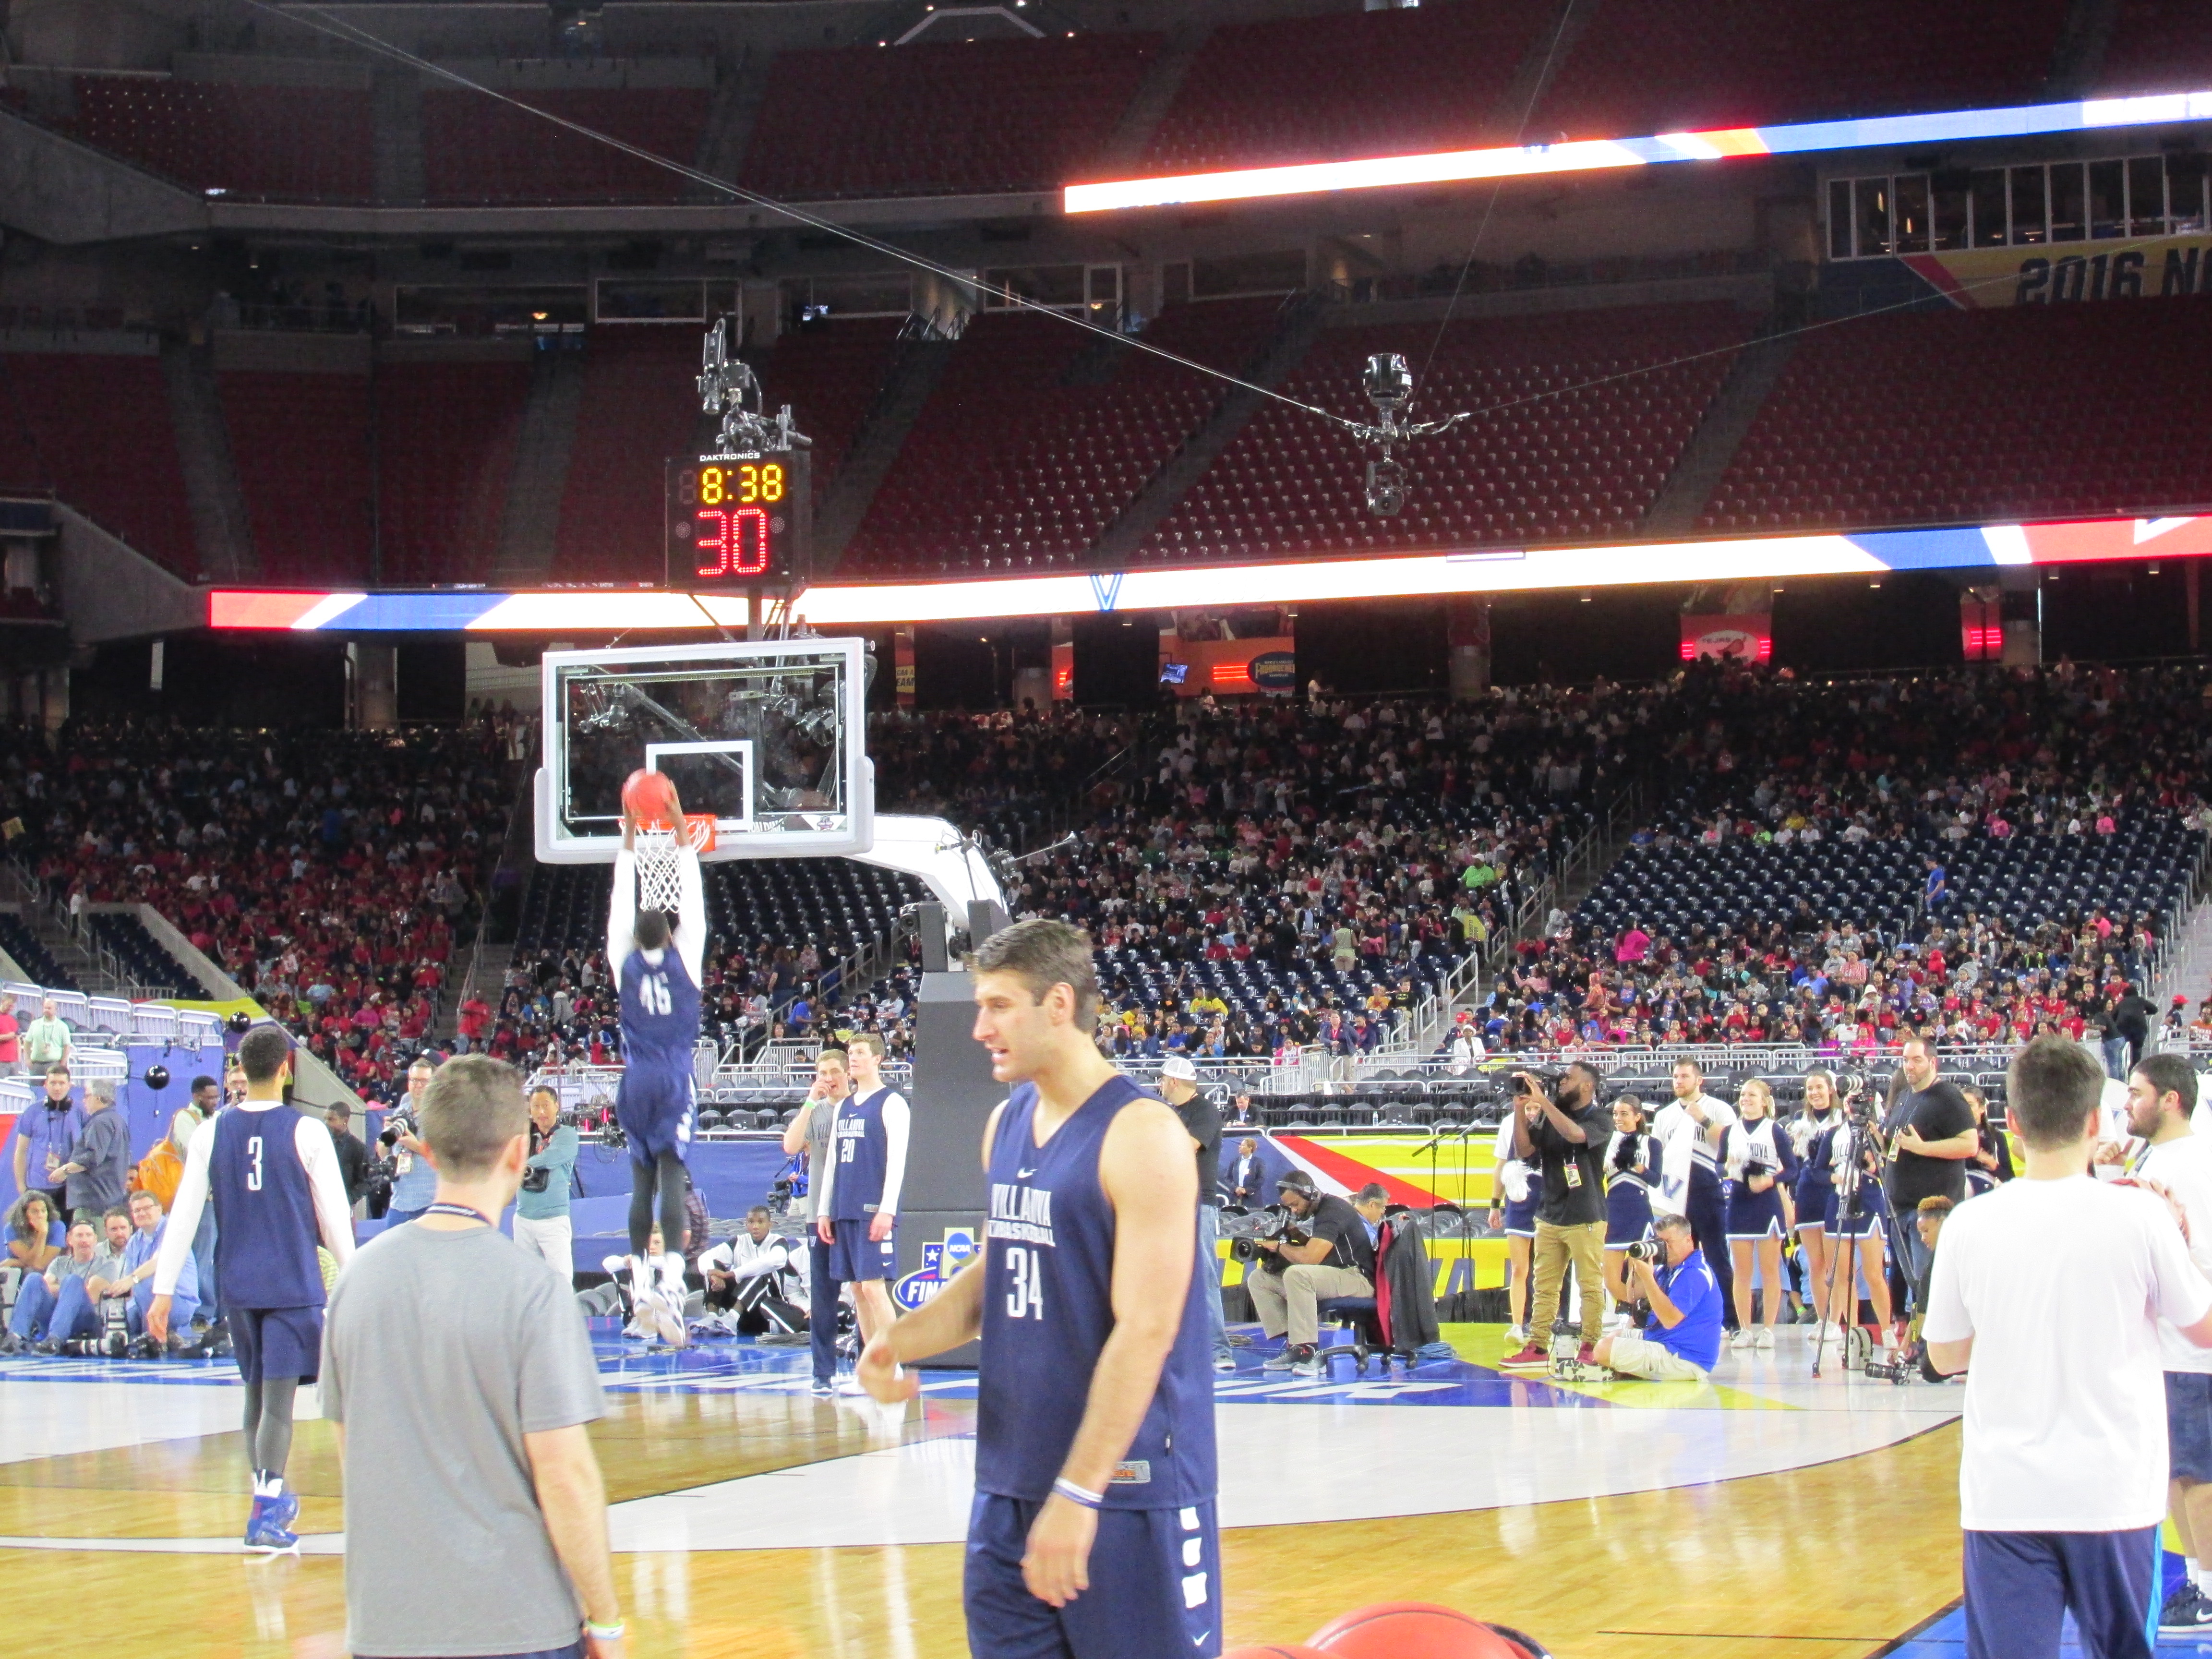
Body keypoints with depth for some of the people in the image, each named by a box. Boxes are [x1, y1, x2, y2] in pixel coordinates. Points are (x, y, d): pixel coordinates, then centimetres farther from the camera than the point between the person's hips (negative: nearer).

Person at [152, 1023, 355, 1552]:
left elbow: (184, 1216, 1)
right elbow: (334, 1217, -3)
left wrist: (162, 1291, 4)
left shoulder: (212, 1133, 2)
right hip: (293, 1285, -4)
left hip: (237, 1285, 4)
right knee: (278, 1399, -6)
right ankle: (266, 1514, -15)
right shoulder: (306, 1132, -7)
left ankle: (271, 1497, 31)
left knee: (256, 1391, 18)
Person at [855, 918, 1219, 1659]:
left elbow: (1145, 1331, -19)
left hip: (1127, 1488, -7)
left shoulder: (1141, 1135, -15)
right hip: (1011, 1481, 8)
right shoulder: (1006, 1124, 10)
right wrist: (902, 1339, 1)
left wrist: (1079, 1492, -22)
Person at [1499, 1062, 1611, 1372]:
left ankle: (1589, 1349, 1)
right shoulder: (1549, 1117, 11)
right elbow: (1525, 1151, 4)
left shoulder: (1600, 1119, -5)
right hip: (1549, 1216, 6)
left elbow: (1575, 1134, -25)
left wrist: (1543, 1101, -23)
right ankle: (1538, 1349, 7)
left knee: (1590, 1286, -3)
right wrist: (1521, 1109, -6)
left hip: (1585, 1218, -6)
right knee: (1544, 1287, 5)